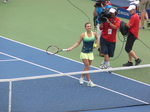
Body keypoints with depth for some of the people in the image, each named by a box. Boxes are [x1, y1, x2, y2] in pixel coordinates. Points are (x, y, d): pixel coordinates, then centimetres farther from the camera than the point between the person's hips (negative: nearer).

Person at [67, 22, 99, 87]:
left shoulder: (94, 34, -3)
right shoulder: (83, 35, -11)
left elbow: (97, 38, 22)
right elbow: (78, 43, -2)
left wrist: (96, 44, 5)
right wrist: (71, 48, -10)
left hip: (90, 53, 4)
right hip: (84, 53, -4)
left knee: (87, 67, 10)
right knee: (87, 67, -8)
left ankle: (81, 78, 33)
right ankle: (89, 82, -3)